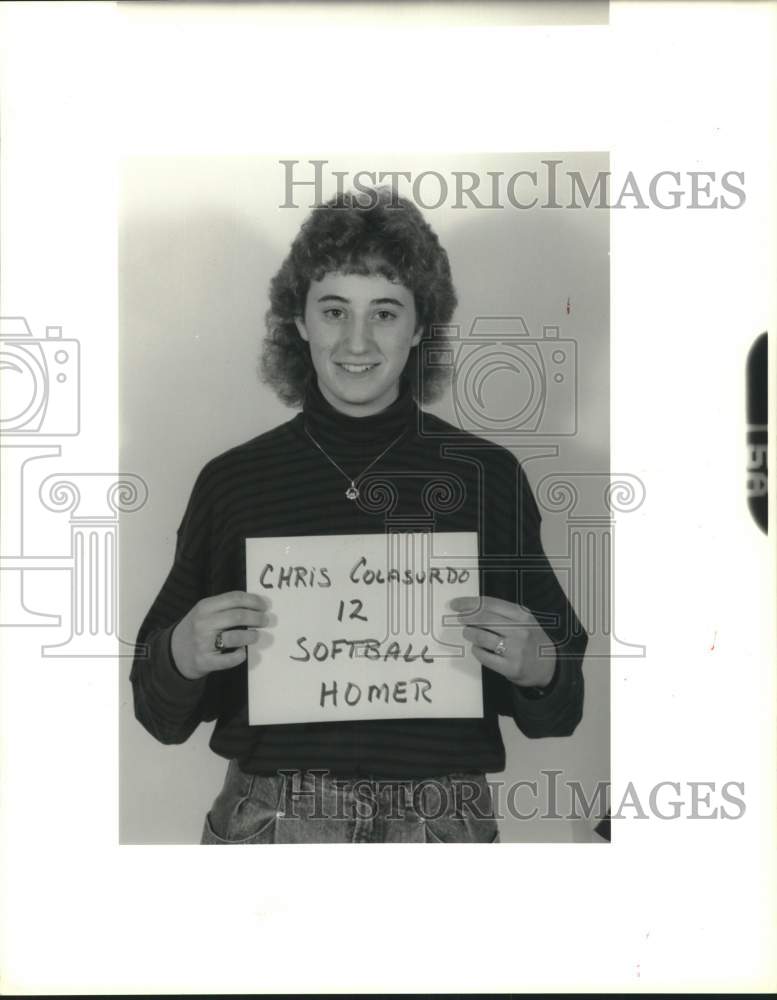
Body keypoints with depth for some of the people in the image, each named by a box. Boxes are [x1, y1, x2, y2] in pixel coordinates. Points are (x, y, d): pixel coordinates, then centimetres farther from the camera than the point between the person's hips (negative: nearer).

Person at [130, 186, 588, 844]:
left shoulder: (488, 475, -2)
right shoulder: (232, 482, -1)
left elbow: (555, 711, 4)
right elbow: (162, 712, 5)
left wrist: (538, 670, -16)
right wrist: (180, 659, -15)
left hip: (443, 818, 0)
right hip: (270, 818, 1)